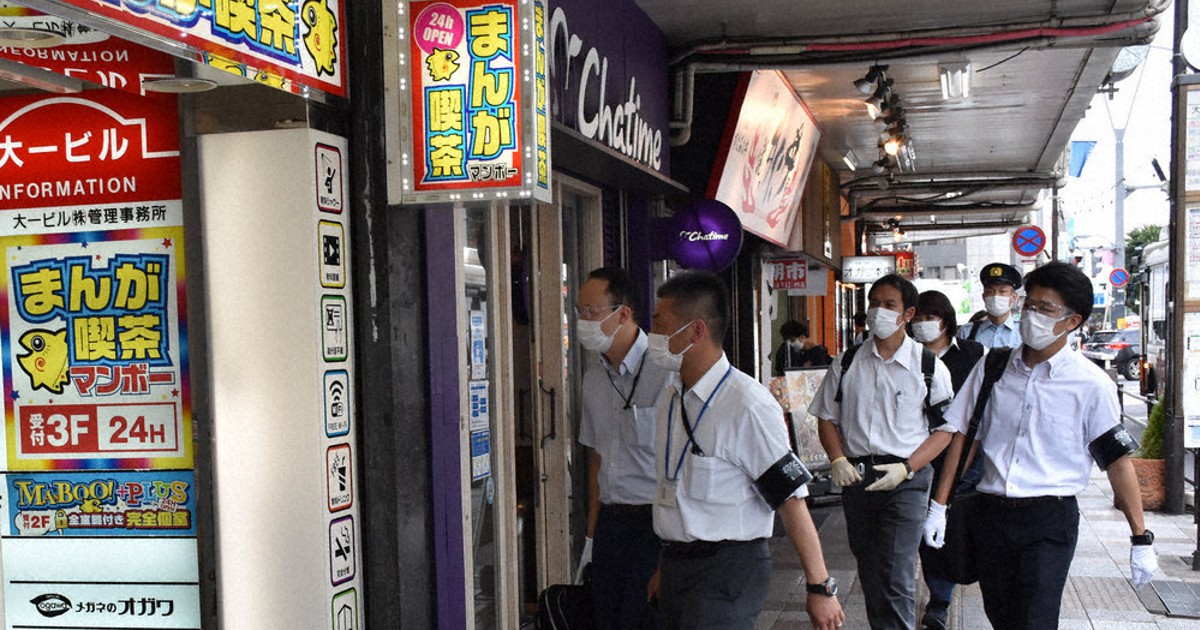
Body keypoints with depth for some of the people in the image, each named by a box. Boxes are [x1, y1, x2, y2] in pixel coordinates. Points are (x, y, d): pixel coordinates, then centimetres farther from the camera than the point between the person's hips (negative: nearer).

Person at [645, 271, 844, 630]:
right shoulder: (669, 398, 8)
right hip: (676, 564, 8)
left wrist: (820, 588, -15)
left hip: (728, 573, -7)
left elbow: (790, 499, -18)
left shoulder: (747, 405, -18)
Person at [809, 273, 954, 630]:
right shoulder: (847, 363, 6)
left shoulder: (929, 367, -2)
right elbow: (827, 417, 12)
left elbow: (944, 429, 0)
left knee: (897, 576, -12)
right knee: (869, 571, 14)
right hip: (855, 477, 4)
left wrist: (906, 468, -13)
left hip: (906, 480, -3)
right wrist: (838, 461, -4)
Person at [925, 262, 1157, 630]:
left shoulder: (1091, 384, -4)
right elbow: (962, 437, 8)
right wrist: (939, 506, 5)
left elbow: (1118, 462, -3)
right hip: (990, 513, 4)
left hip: (1050, 519, -3)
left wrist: (1141, 539, -5)